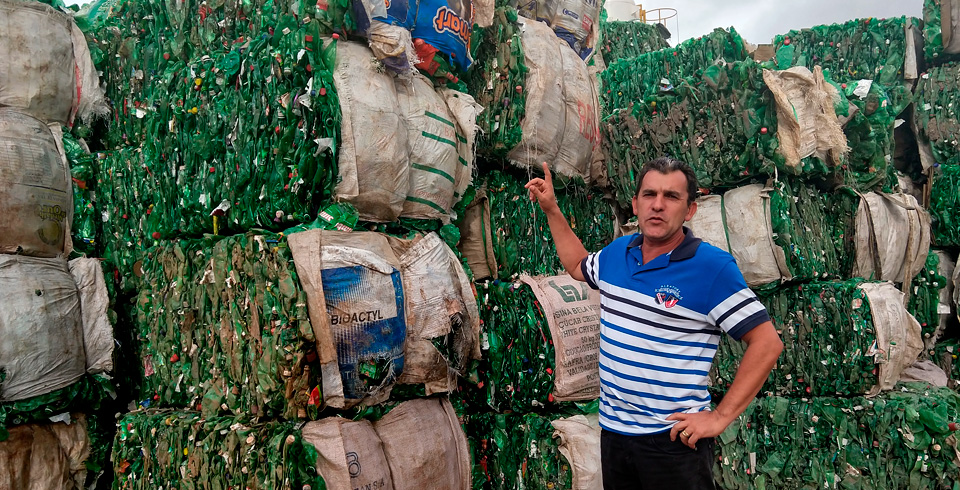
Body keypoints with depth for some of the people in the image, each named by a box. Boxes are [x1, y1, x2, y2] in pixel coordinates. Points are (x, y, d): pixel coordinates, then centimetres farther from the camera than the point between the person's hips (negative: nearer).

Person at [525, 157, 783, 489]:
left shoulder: (712, 267, -16)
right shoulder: (616, 253, 3)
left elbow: (767, 343, -15)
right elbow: (578, 266, 25)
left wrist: (721, 417, -16)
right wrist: (551, 209, 21)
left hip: (673, 438, -6)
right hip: (613, 431, 6)